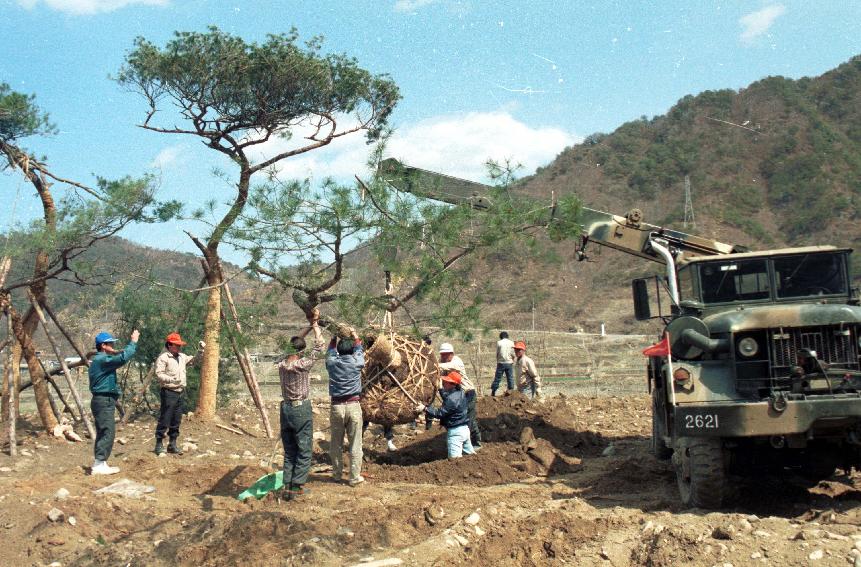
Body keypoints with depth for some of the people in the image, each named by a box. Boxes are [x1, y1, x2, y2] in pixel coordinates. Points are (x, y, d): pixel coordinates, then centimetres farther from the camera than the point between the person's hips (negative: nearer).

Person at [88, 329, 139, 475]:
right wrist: (133, 342, -19)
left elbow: (117, 356, 24)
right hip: (104, 401, -11)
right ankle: (99, 464, -11)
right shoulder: (102, 359, -16)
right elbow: (123, 358, -27)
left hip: (103, 400, 11)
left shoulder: (99, 359, 17)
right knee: (107, 432, -10)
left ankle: (99, 463, 18)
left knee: (103, 432, 14)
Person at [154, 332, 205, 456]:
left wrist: (200, 351, 10)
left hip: (180, 393, 8)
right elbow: (159, 374, -15)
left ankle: (172, 444, 19)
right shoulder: (163, 357, -8)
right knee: (164, 420, -5)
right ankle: (159, 445, 2)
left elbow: (194, 361, 25)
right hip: (168, 392, -8)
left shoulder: (182, 357, 16)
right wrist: (172, 380, -28)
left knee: (176, 421, 11)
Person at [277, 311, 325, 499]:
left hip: (285, 409, 6)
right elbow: (319, 345, -5)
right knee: (304, 450, 1)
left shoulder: (281, 365, 3)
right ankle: (297, 487, -2)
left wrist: (309, 326, 21)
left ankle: (288, 486, 11)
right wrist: (315, 325, 8)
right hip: (302, 409, -6)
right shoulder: (303, 364, -14)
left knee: (289, 451, 12)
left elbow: (294, 343, 18)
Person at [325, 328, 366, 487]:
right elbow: (359, 351, 20)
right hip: (353, 405, -2)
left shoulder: (332, 363, 0)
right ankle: (355, 477, 6)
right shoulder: (356, 362, -2)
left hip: (336, 406, 2)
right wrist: (355, 337, 34)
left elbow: (330, 352, 24)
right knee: (355, 444, 3)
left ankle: (337, 473, 25)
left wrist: (335, 338, 34)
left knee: (336, 443, 13)